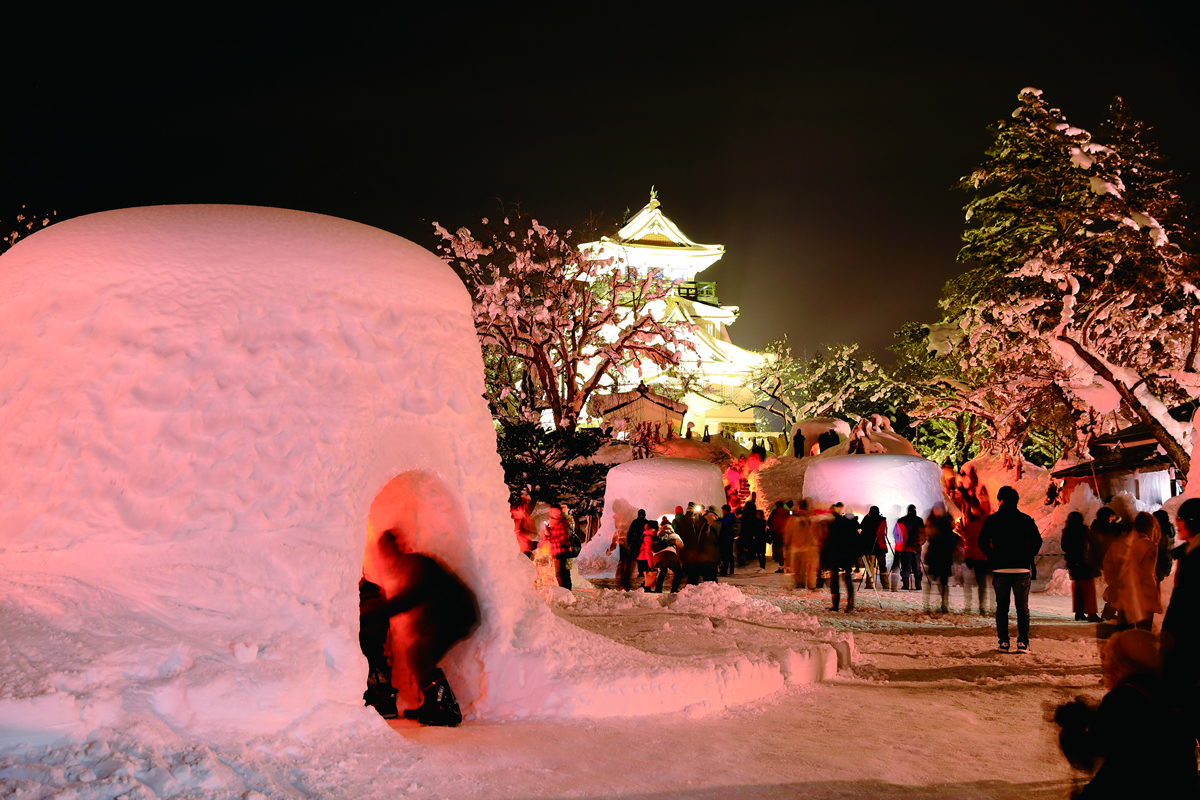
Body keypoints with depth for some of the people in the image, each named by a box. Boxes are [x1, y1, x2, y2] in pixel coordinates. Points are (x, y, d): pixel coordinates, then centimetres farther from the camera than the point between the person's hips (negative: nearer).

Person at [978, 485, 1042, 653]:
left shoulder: (992, 520, 0)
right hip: (1022, 569, 0)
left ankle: (1003, 642, 3)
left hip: (1000, 569, 0)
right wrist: (1028, 558, 7)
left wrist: (993, 558, 5)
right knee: (1022, 608, 7)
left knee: (1002, 608, 7)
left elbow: (982, 541, -4)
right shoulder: (1026, 519, 2)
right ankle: (1022, 643, 2)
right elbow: (1037, 540, -2)